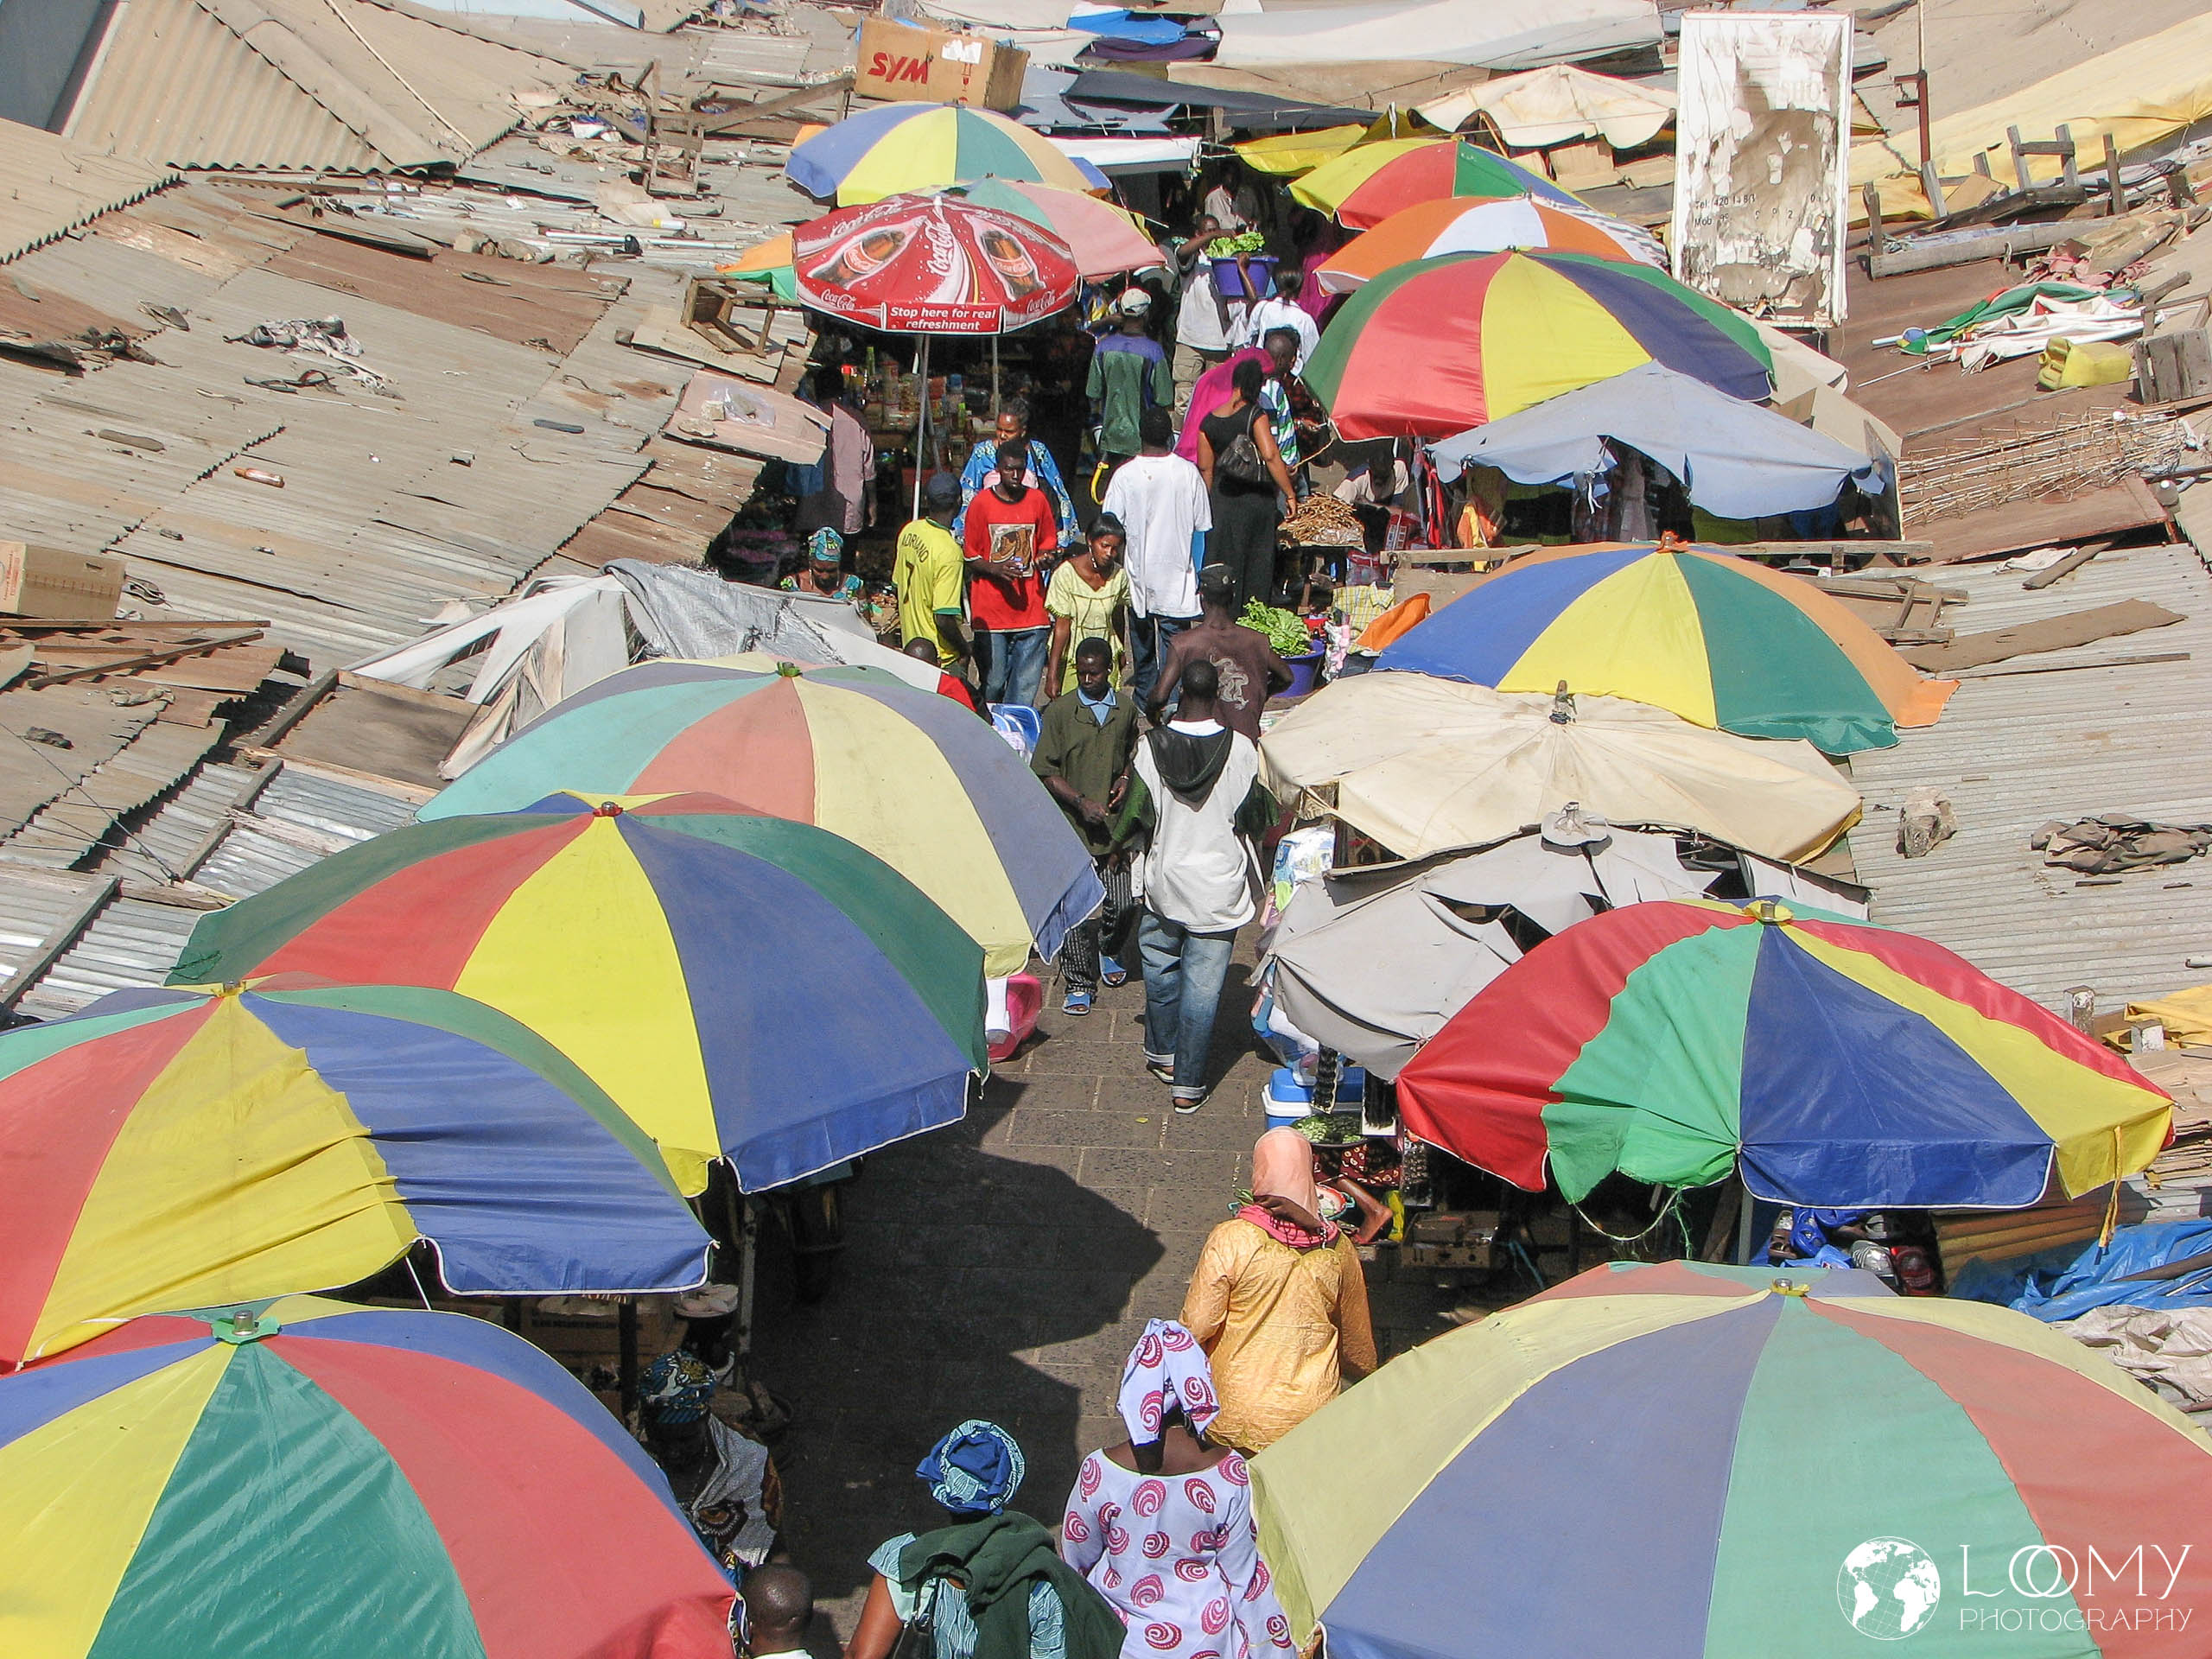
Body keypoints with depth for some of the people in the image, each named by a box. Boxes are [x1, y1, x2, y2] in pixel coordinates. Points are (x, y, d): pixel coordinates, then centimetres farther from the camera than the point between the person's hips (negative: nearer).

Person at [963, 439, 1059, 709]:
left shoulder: (1038, 500, 6)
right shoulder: (981, 504, -1)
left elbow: (1049, 542, 19)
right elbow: (971, 558, 3)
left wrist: (1044, 557, -4)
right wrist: (995, 569, -16)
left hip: (1030, 608, 2)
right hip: (990, 612, -2)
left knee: (1026, 686, -1)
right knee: (993, 683, -1)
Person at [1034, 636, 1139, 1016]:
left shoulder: (1126, 709, 7)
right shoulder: (1059, 711, -3)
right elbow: (1045, 771, -3)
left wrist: (1126, 780, 3)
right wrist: (1081, 801, -14)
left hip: (1115, 823, 2)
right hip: (1073, 826, -2)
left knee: (1120, 903, 2)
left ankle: (1108, 951, 34)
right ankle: (1079, 982, 10)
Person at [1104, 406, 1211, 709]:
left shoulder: (1125, 475, -10)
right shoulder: (1188, 473, -6)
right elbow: (1201, 528, 0)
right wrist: (1195, 575, 10)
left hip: (1138, 574, 0)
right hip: (1176, 574, 0)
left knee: (1142, 638, 17)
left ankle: (1144, 698, 28)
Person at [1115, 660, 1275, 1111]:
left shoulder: (1151, 747, -11)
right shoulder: (1242, 750, -13)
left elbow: (1133, 815, -3)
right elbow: (1258, 817, -3)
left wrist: (1116, 844, 17)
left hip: (1163, 881, 2)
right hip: (1219, 888, -2)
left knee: (1160, 968, 23)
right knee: (1203, 986, 4)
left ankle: (1162, 1054, 39)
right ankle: (1188, 1085, 9)